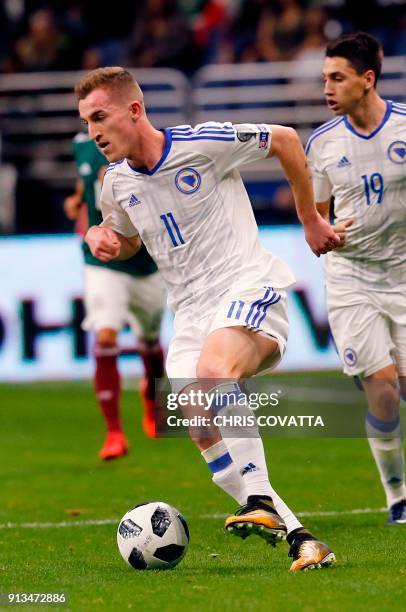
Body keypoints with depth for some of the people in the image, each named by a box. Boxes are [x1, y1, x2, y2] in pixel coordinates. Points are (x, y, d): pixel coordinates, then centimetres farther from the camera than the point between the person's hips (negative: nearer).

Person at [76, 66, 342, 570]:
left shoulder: (203, 143, -10)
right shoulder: (115, 184, 9)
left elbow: (285, 140, 3)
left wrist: (310, 219, 9)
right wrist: (102, 239, 6)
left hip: (249, 287, -6)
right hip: (191, 313, 6)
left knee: (212, 371, -36)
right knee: (201, 430, -15)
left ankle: (262, 502, -35)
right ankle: (300, 540, -11)